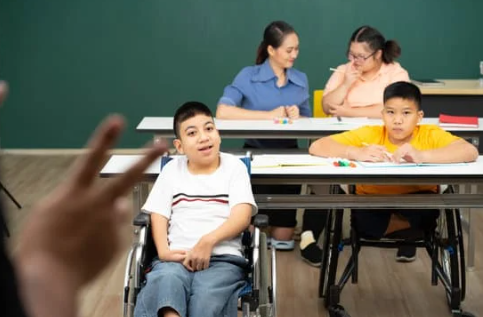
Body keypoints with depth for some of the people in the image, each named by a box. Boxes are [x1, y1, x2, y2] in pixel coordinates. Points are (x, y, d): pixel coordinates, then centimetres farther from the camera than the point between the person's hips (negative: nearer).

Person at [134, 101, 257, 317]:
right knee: (166, 280, -35)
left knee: (207, 295, -34)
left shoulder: (234, 166, 12)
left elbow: (242, 215, -1)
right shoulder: (172, 169, 20)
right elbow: (159, 215, 12)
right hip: (177, 258, 2)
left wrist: (209, 241, -19)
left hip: (222, 258, -1)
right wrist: (163, 251, -9)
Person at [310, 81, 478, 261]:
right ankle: (414, 228, 2)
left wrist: (421, 155, -47)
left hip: (417, 203, 0)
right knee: (363, 221, -32)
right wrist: (358, 153, -41)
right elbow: (316, 147, -23)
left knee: (427, 210, -32)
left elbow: (471, 152, -34)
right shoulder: (369, 135, -15)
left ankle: (408, 235, 4)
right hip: (373, 202, 0)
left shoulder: (430, 135, -16)